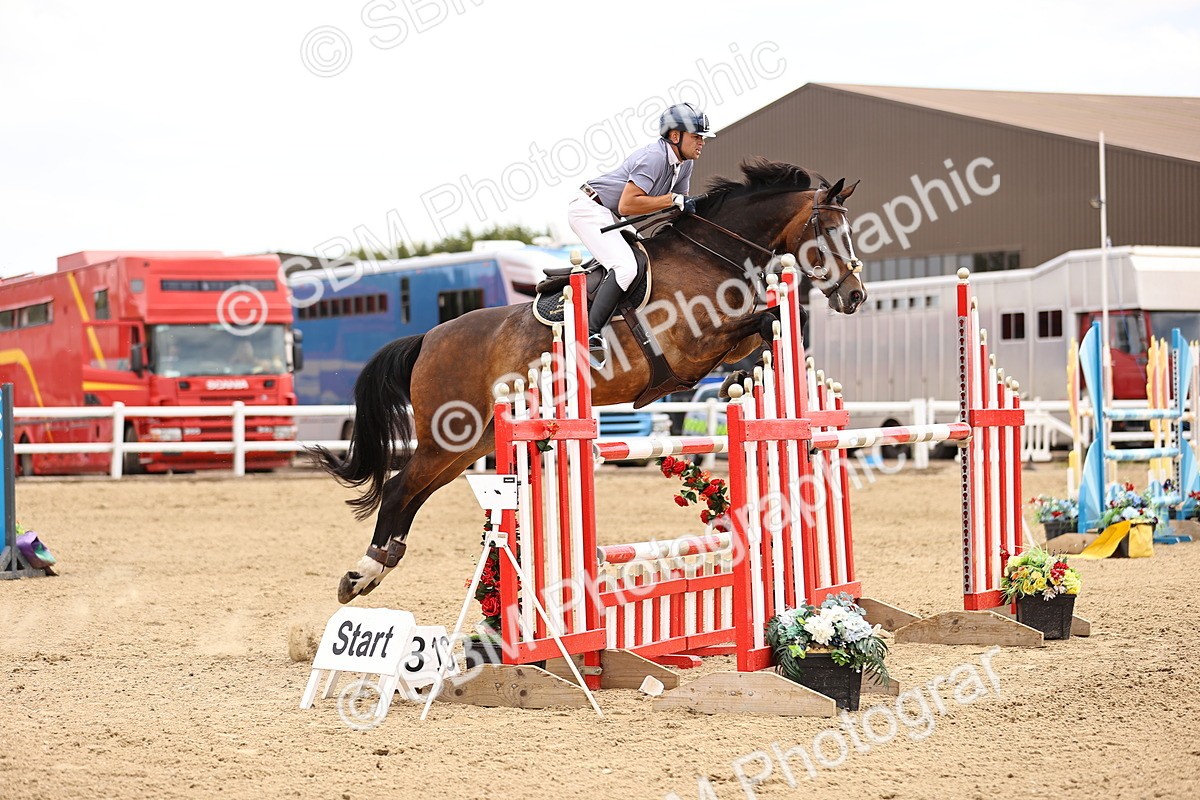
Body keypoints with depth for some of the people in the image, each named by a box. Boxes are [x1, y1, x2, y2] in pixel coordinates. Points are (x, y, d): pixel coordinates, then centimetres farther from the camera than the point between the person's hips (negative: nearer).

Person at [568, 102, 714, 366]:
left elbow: (680, 205, 15)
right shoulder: (654, 157, -24)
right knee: (625, 267, -25)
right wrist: (673, 200, -27)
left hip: (609, 216, 10)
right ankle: (590, 334, -27)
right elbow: (627, 205, -29)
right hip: (588, 208, -10)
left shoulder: (684, 163, 6)